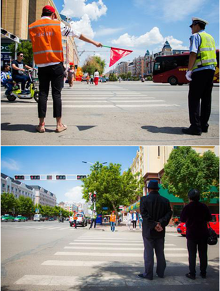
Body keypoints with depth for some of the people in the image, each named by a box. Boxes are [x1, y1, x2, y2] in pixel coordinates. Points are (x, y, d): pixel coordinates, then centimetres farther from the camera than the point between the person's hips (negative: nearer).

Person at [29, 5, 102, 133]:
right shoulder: (58, 25, 3)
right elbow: (77, 34, 8)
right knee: (56, 94, 1)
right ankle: (59, 124, 3)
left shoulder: (32, 27, 8)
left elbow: (35, 42, 15)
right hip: (56, 64, -2)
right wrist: (94, 42, 16)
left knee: (43, 94, 5)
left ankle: (41, 124, 3)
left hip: (41, 65, 2)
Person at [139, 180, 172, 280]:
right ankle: (160, 273, 23)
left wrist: (154, 224, -16)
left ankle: (148, 274, 7)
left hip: (148, 231, -3)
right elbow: (169, 213, -6)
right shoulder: (165, 201, 3)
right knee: (160, 253, 14)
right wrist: (161, 223, -14)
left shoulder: (144, 199, -8)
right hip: (160, 232, 4)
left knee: (148, 253, 3)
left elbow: (144, 214, -17)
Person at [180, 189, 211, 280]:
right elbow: (209, 218, 7)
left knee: (192, 254, 3)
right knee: (203, 253, 11)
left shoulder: (187, 207, -11)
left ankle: (192, 273, 4)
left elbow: (182, 219, -4)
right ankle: (203, 273, 17)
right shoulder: (204, 206, -2)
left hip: (191, 234, -3)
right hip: (203, 234, 3)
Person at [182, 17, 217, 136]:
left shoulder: (196, 36, -2)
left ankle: (195, 127, -13)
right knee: (206, 98, 10)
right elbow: (213, 55, 22)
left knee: (194, 98, -8)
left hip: (200, 70, -8)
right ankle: (204, 125, 13)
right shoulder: (210, 37, 22)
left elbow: (193, 54, -15)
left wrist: (189, 70, -14)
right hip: (211, 69, 8)